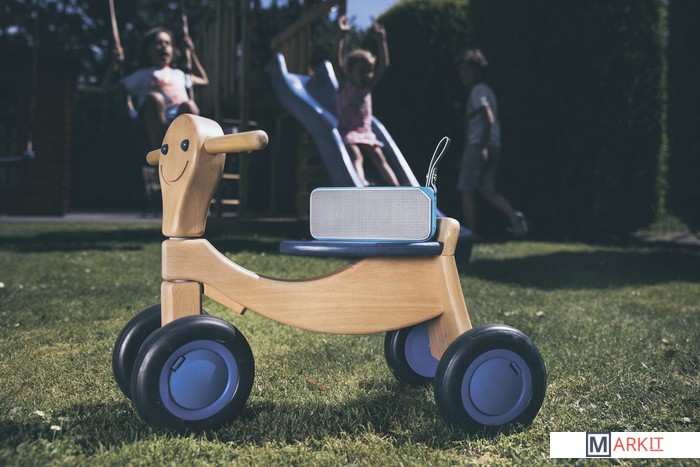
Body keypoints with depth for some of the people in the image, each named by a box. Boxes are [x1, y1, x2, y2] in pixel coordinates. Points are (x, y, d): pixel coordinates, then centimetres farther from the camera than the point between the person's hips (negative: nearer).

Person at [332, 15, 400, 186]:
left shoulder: (369, 86, 13)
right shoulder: (345, 85, 4)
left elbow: (383, 64, 5)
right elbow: (337, 62, -11)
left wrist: (381, 40, -5)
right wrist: (341, 36, -20)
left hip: (365, 131, 3)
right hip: (347, 131, -3)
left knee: (378, 157, -15)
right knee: (356, 156, -28)